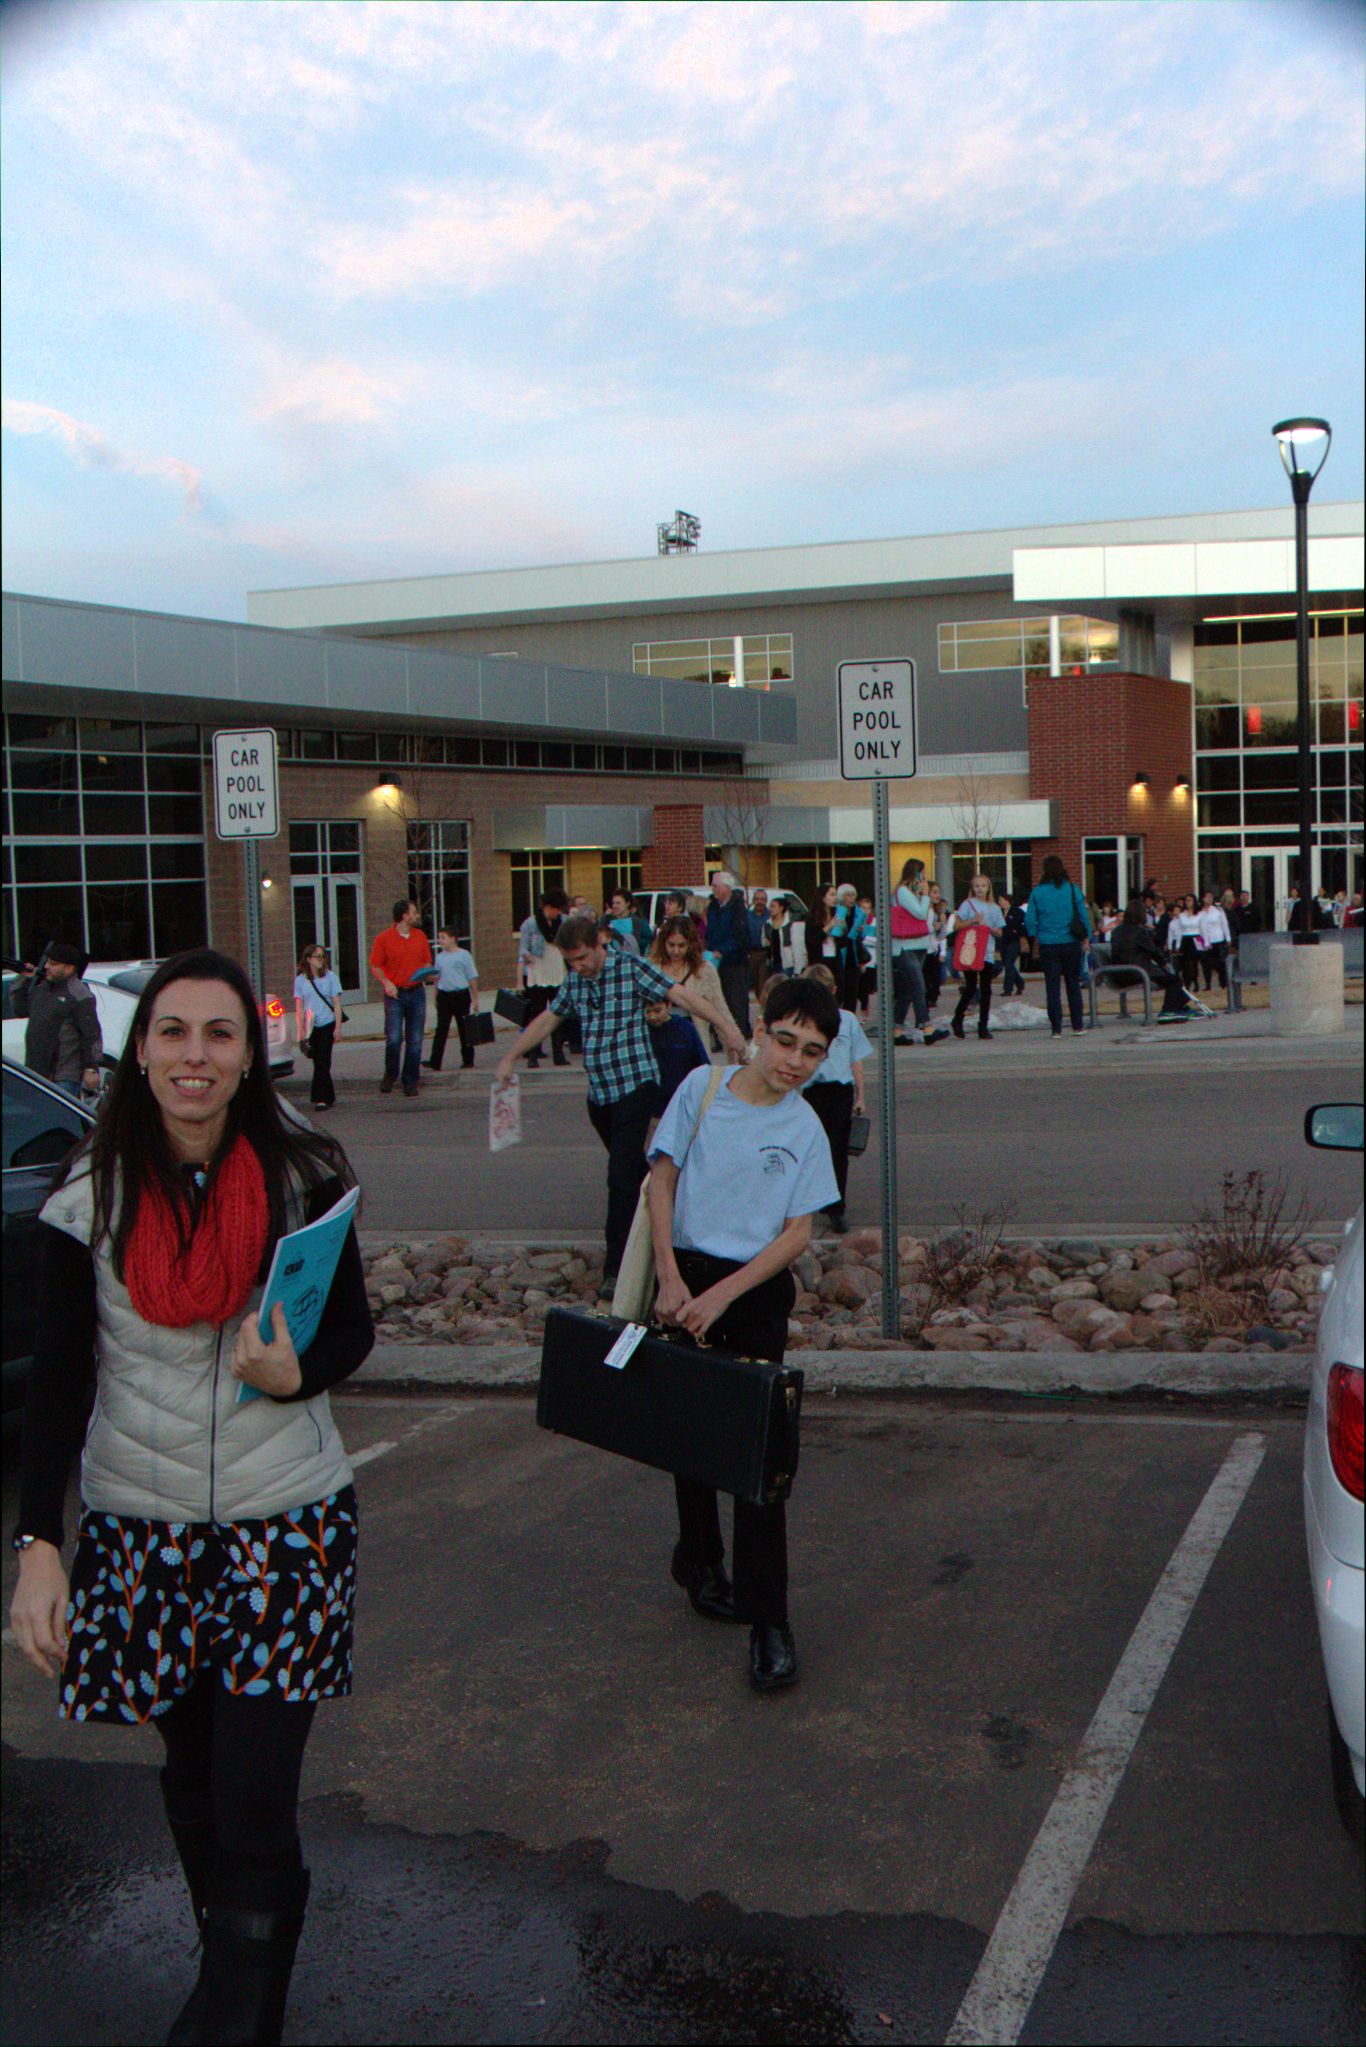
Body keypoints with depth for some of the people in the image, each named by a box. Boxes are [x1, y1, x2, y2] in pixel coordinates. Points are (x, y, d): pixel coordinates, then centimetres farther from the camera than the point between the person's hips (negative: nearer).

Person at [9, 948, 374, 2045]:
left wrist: (295, 1372, -18)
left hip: (289, 1522, -1)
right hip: (139, 1527, 2)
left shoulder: (303, 1176, -6)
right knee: (194, 1775, 16)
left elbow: (353, 1329, 4)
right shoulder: (91, 1198, -4)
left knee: (256, 1803, -6)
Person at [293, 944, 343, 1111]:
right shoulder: (300, 980, 4)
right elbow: (299, 1008, 6)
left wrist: (338, 1028, -5)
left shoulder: (330, 977, 0)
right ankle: (329, 1098, 15)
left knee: (322, 1063, -9)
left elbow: (337, 1004, 1)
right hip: (311, 1027, 2)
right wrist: (301, 1031, 0)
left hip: (327, 1025, -2)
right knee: (319, 1063, 6)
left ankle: (320, 1098, -10)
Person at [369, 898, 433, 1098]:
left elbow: (427, 962, 17)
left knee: (415, 1041, 3)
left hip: (416, 993, 4)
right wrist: (386, 982, -15)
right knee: (394, 1039, -10)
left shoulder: (420, 936, 9)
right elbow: (375, 966, 0)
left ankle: (410, 1082, 12)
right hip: (395, 994, -4)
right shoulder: (384, 938, -4)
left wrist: (428, 974, -4)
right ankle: (390, 1076, 13)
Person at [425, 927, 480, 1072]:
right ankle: (435, 1062, -4)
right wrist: (436, 998, 12)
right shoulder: (440, 957, 8)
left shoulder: (464, 955, -4)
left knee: (464, 1028, 6)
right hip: (444, 996, 3)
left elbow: (472, 978, -2)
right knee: (441, 1029, 0)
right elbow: (437, 978, 15)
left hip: (461, 995, -3)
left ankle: (468, 1059, 17)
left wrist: (475, 999, -3)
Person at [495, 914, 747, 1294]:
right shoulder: (573, 981, 10)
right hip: (599, 1092, 6)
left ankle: (617, 1266, -9)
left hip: (635, 1085, -6)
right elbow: (546, 1020, 21)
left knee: (622, 1176, -11)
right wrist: (511, 1056, 18)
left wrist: (724, 1024, -24)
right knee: (633, 1170, 17)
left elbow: (681, 995, -15)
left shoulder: (632, 968, -9)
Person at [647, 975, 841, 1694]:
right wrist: (671, 1279, -8)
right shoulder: (701, 1088, -4)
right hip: (687, 1278, 2)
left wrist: (722, 1296, -14)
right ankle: (700, 1562, 38)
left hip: (758, 1291, -2)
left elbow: (797, 1234, -6)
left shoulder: (806, 1130, -5)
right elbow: (662, 1180, 0)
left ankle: (768, 1620, -3)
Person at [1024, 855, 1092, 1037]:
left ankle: (1056, 1028, 1)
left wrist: (1035, 938, 13)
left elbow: (1029, 920, -3)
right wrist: (1086, 938, 10)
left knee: (1052, 987, 4)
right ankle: (1078, 1025, 15)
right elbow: (1084, 915, 0)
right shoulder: (1072, 889, -2)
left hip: (1047, 945, -1)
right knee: (1073, 984, 12)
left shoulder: (1037, 892, -4)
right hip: (1071, 944, 1)